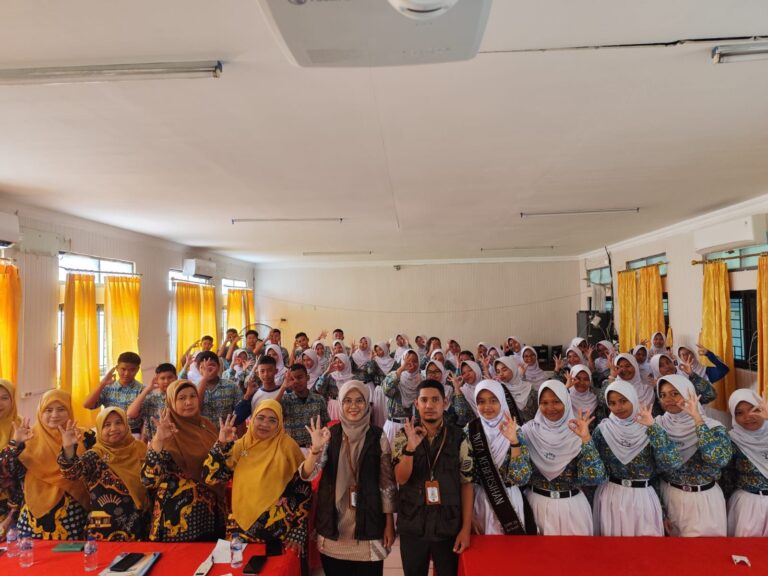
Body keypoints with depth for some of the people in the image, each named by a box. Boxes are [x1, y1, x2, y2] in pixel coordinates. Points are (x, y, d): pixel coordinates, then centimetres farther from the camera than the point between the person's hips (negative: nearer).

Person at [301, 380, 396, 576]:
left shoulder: (378, 437, -4)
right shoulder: (330, 435, -1)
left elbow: (387, 482, -1)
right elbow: (307, 475, -9)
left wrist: (389, 523, -3)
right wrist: (316, 449, -27)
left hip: (368, 524, -1)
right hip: (334, 524, 1)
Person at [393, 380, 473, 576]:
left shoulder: (458, 437, -5)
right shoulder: (404, 435, -4)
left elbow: (467, 483, -2)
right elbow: (401, 478, -11)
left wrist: (466, 528, -5)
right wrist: (411, 446, -27)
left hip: (449, 526, 0)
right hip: (412, 526, 1)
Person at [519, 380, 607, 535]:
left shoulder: (578, 431, -8)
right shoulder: (530, 430, -7)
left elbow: (594, 475, -18)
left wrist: (586, 438, -28)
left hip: (572, 504, 0)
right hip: (539, 502, 0)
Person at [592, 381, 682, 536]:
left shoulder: (649, 429, -5)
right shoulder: (603, 429, -3)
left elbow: (672, 463, -21)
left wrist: (652, 428, -22)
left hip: (643, 498, 0)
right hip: (610, 497, 1)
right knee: (611, 534, 9)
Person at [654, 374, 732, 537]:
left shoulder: (712, 427, -13)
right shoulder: (658, 425, -5)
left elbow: (718, 459, -33)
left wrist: (697, 419, -29)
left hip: (702, 501, -2)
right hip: (667, 497, 3)